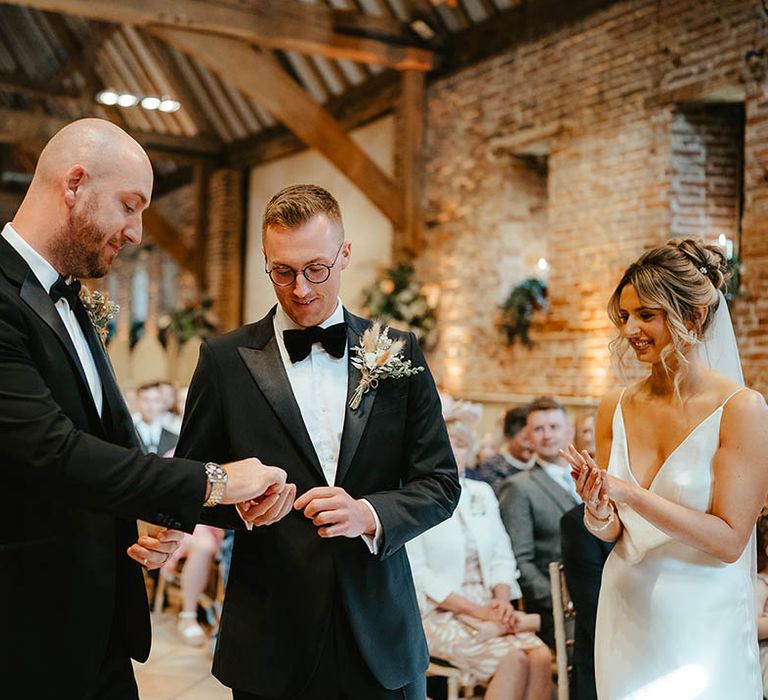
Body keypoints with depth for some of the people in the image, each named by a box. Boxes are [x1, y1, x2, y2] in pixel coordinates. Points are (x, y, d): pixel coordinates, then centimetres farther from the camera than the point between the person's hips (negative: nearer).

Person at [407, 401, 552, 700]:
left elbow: (502, 555, 14)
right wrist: (477, 610, -15)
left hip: (489, 608, 6)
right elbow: (417, 572, -11)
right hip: (439, 615, -5)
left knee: (541, 656, -21)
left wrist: (502, 600, -6)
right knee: (512, 659, -27)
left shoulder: (482, 492, 15)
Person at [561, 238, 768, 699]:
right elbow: (612, 532, 4)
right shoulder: (616, 407, 0)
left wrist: (630, 493, -26)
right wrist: (598, 510, -19)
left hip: (702, 624, -4)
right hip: (626, 612, 5)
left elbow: (728, 541, -18)